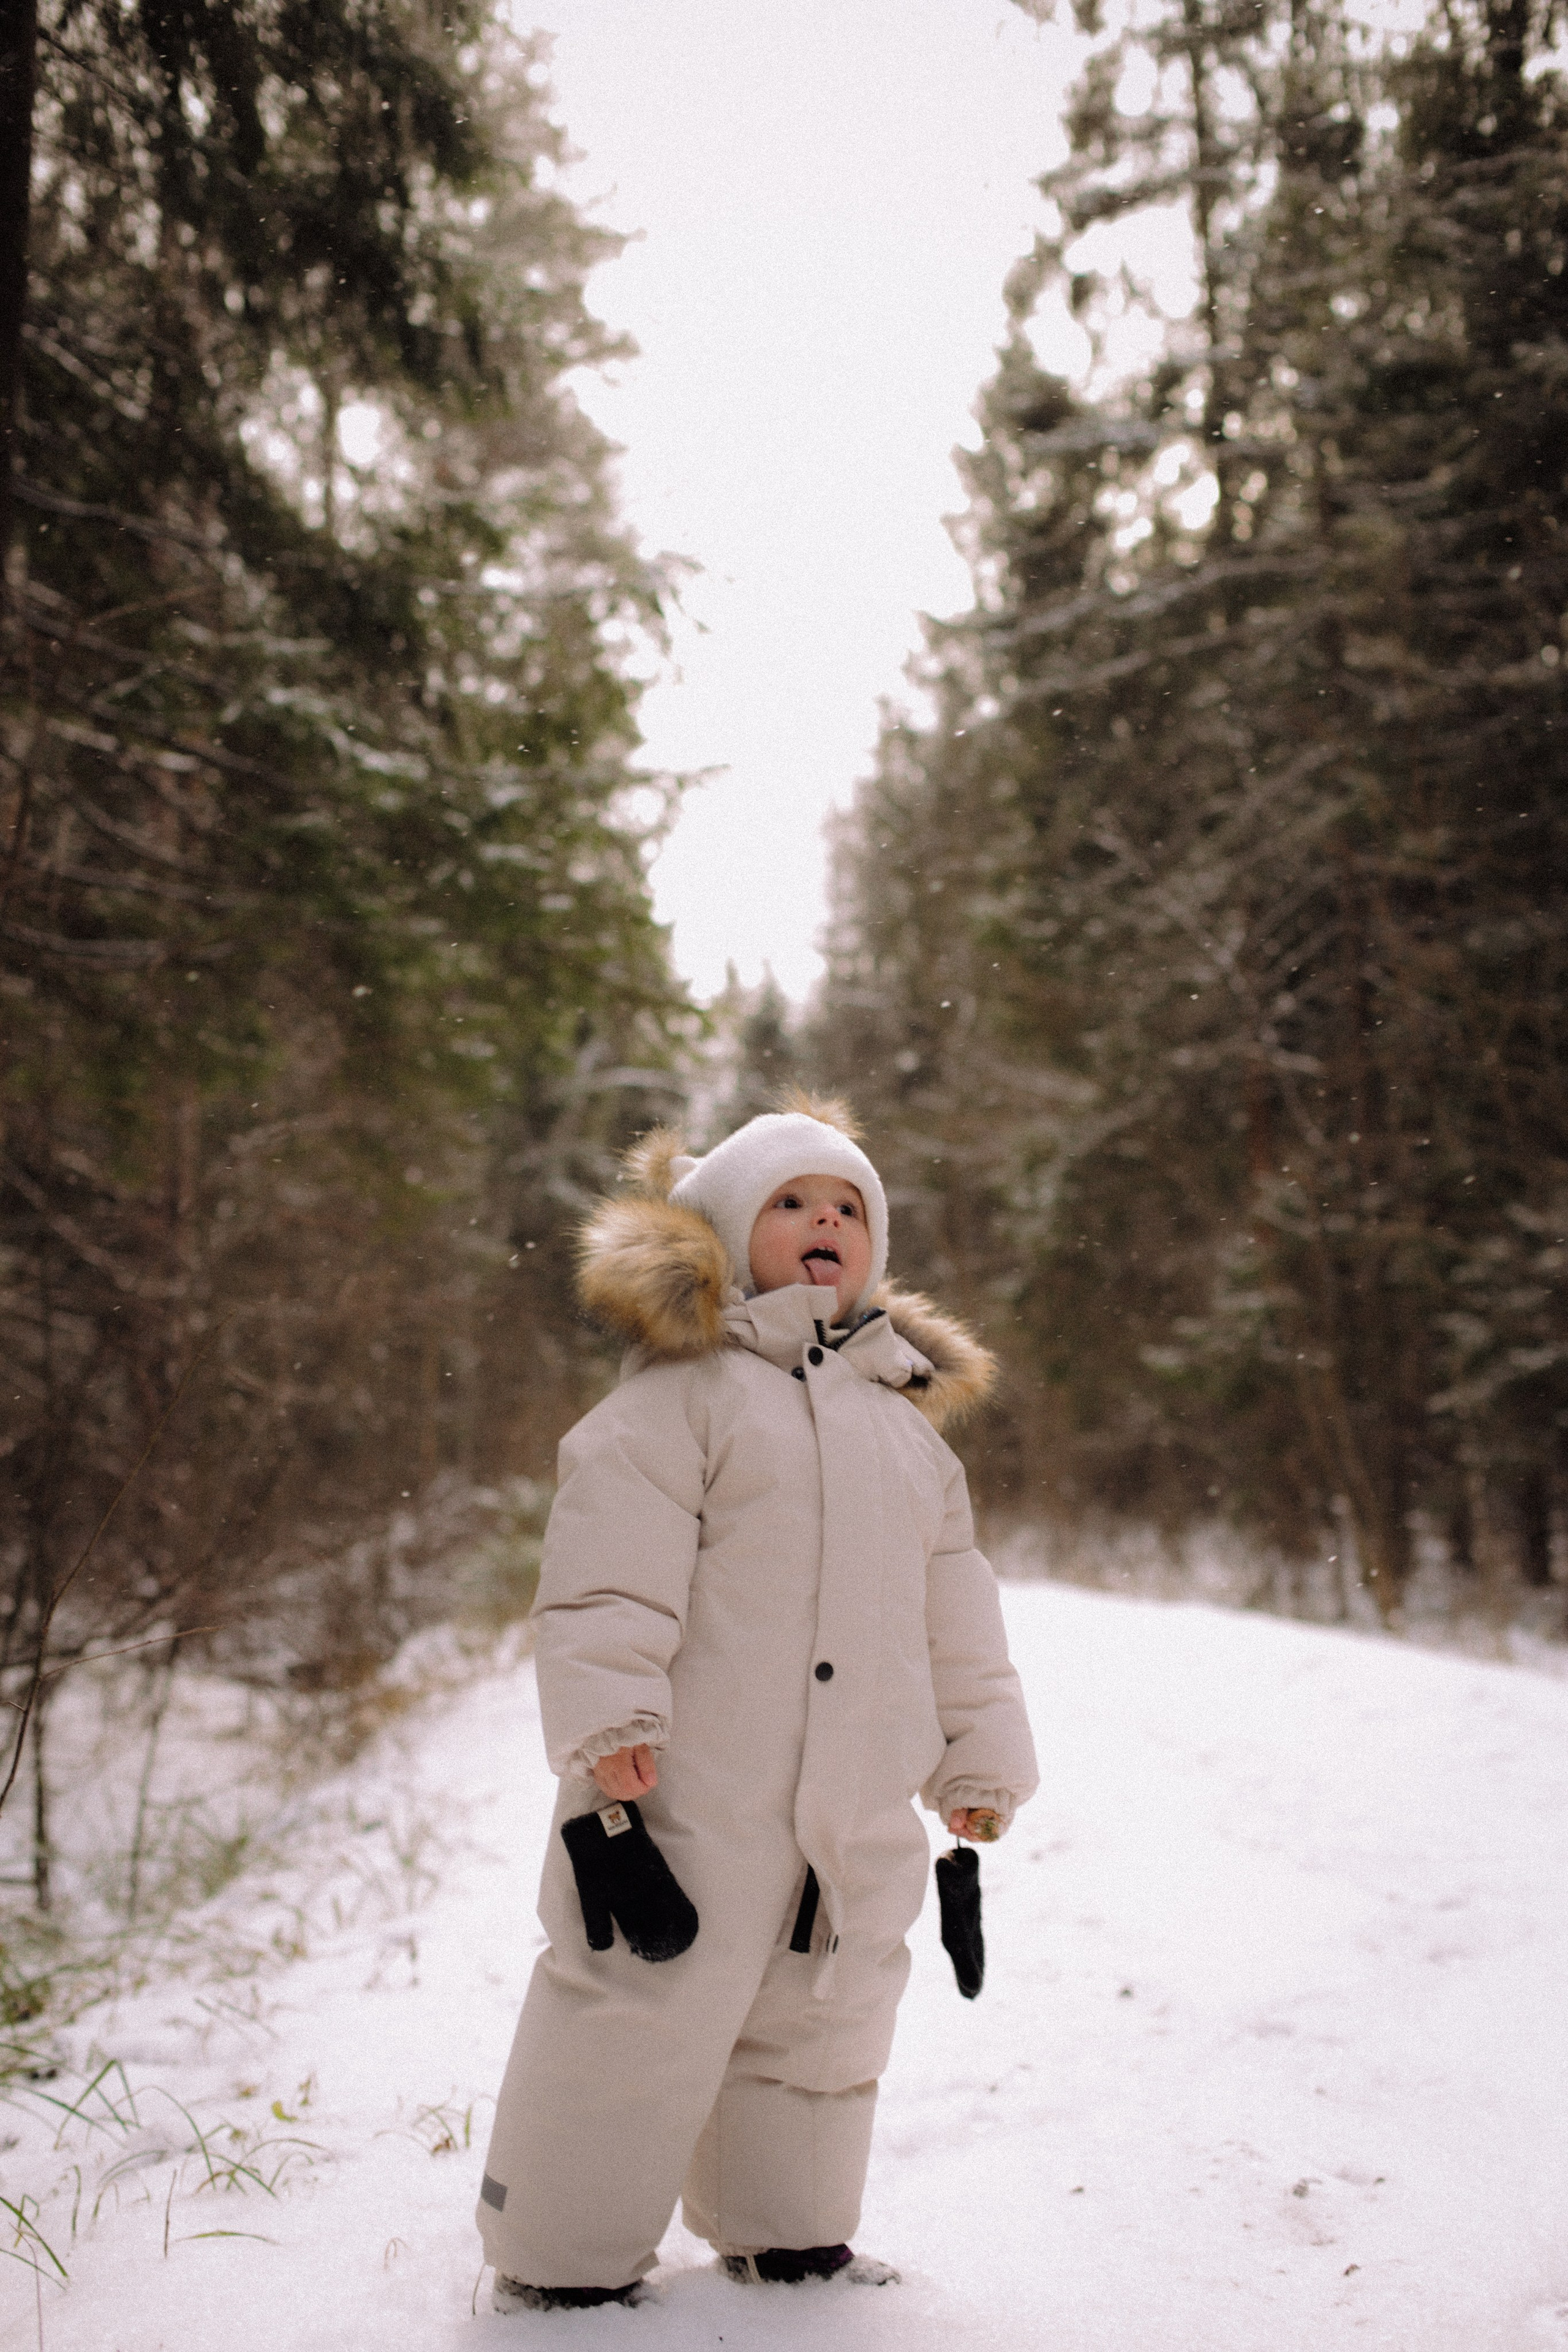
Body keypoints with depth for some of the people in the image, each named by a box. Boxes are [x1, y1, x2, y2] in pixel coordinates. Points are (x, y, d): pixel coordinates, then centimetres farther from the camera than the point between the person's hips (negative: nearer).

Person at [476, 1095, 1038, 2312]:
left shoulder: (909, 1423, 17)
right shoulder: (683, 1387, -4)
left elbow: (957, 1609, 20)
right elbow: (613, 1561, -13)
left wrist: (979, 1756, 18)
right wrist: (608, 1715, -22)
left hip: (860, 1811, 7)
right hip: (698, 1792, -6)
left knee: (824, 2024, 18)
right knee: (645, 2016, 0)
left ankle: (788, 2233, 38)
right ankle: (564, 2256, 19)